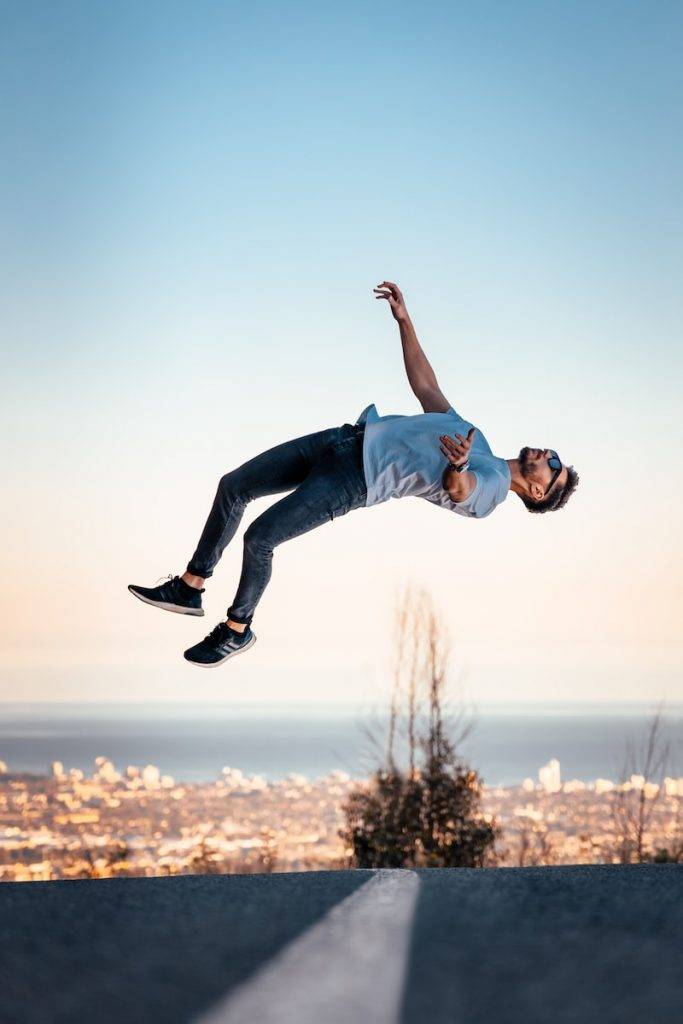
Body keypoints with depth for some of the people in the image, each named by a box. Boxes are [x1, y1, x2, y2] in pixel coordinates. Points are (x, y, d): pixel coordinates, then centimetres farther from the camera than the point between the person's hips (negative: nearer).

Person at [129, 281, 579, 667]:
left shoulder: (491, 487, -5)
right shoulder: (473, 436, 21)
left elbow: (457, 488, -30)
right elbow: (425, 386, 27)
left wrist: (457, 465, -55)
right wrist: (405, 320, 22)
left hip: (356, 479, -9)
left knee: (260, 537, -19)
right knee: (233, 486, 5)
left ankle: (238, 629, 4)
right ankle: (189, 589, 13)